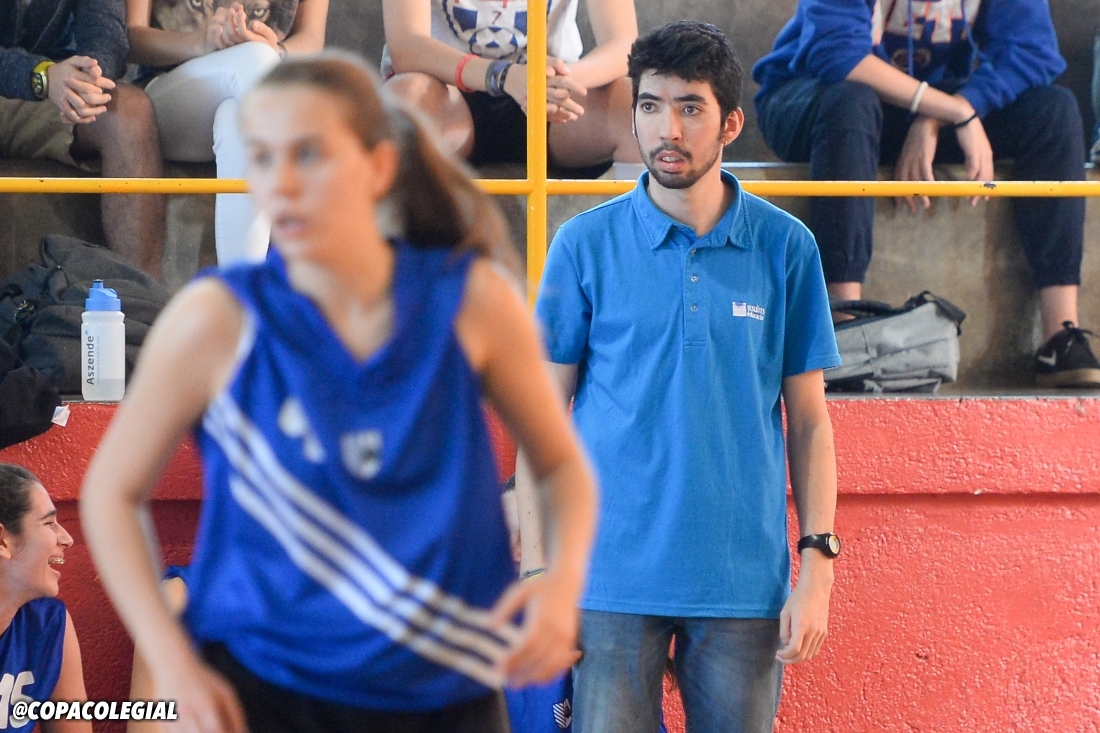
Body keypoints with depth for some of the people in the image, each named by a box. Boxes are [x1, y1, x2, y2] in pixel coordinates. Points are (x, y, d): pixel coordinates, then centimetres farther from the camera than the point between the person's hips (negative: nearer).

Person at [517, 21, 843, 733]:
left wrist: (818, 567, -1)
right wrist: (537, 570, -2)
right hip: (612, 579, -1)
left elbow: (808, 419, 6)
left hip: (746, 583, 1)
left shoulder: (785, 247, 2)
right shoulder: (585, 244, 1)